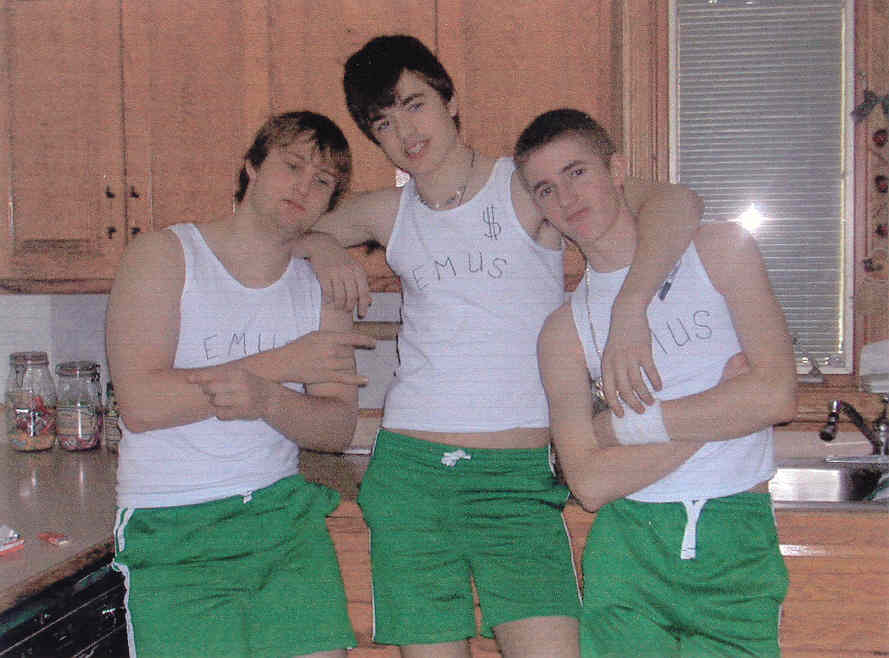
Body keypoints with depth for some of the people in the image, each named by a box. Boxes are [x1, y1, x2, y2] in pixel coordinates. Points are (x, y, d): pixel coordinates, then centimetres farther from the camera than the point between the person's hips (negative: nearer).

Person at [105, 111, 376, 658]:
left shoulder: (323, 291, 9)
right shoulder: (165, 255, -4)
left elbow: (339, 429, 2)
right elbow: (141, 403, -16)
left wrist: (267, 399, -20)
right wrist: (281, 363, -15)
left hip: (287, 514, 4)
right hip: (173, 531, -3)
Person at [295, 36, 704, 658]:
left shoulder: (525, 188, -1)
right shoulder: (388, 214, 11)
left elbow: (676, 204, -14)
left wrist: (628, 309, -28)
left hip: (520, 479, -3)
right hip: (410, 472, 3)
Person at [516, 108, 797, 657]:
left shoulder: (721, 250, 2)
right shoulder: (564, 330, 3)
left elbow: (777, 395, -10)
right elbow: (590, 482, -8)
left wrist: (629, 423, -7)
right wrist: (723, 400, -10)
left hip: (738, 550, -1)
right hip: (628, 550, 1)